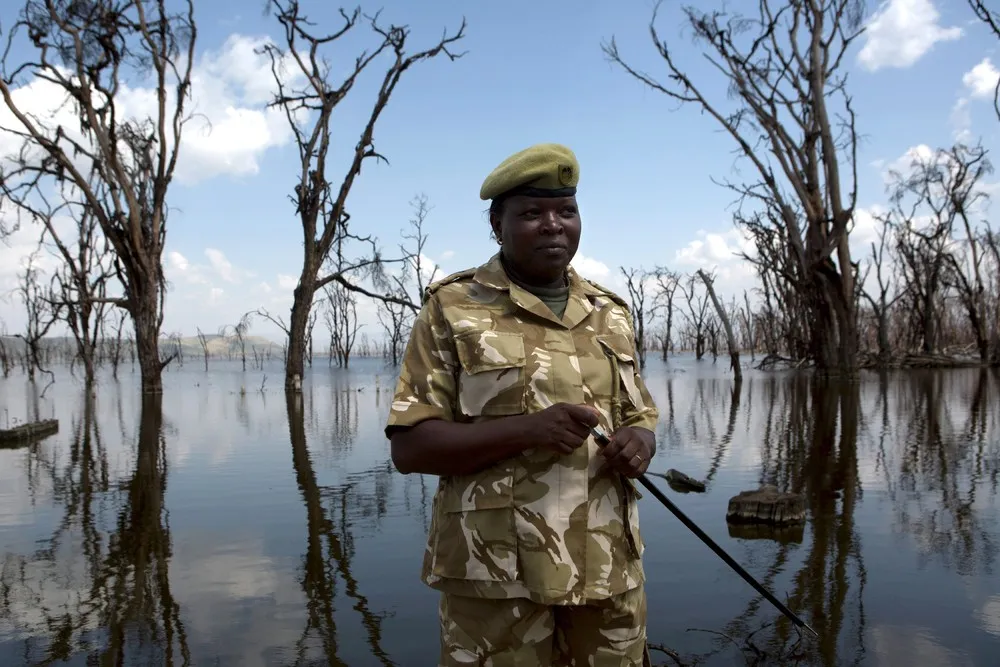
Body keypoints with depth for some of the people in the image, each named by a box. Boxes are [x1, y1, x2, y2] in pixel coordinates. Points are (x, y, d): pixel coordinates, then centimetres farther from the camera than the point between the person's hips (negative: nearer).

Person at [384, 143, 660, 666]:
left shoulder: (609, 313, 10)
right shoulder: (452, 310, -4)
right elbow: (410, 447, -9)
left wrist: (639, 444, -5)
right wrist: (527, 429, -22)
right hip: (496, 576, -4)